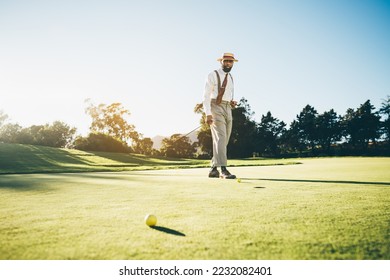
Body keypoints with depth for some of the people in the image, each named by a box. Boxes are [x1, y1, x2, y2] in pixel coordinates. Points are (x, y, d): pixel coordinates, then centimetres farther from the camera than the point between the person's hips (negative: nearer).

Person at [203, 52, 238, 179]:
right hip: (216, 108, -7)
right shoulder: (213, 75, -2)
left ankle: (213, 169, 11)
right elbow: (206, 96, -9)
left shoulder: (231, 78, 19)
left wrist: (233, 103, 3)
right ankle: (223, 170, -25)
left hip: (228, 109, 7)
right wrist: (208, 114, -20)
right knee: (220, 138, -19)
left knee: (224, 140, 4)